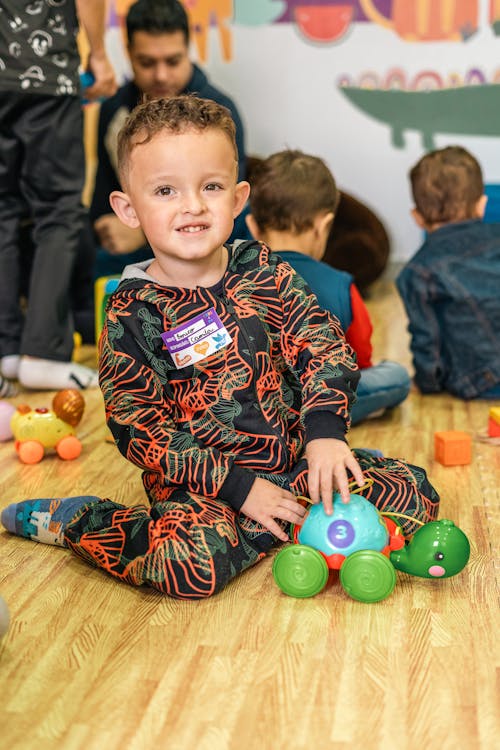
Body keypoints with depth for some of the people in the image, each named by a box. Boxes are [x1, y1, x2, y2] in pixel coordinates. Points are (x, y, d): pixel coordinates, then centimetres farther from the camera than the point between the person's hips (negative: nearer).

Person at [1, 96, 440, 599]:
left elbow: (322, 344, -2)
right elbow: (139, 430, -12)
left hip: (294, 457, 4)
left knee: (414, 494, -9)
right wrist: (238, 488, -17)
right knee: (192, 567, -32)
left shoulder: (264, 271, 0)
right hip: (199, 479, -3)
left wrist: (325, 432, -20)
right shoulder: (132, 314, -10)